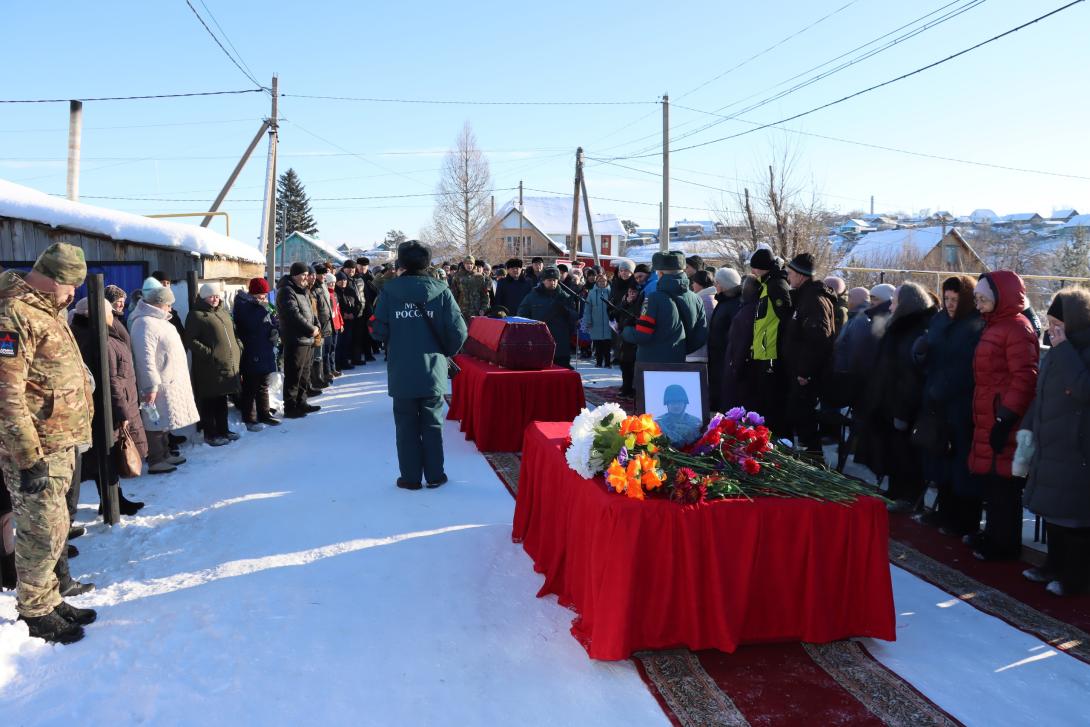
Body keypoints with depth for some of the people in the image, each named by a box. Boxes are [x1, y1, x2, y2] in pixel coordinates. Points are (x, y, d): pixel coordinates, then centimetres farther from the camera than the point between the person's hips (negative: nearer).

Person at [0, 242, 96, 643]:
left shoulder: (46, 312, 14)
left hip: (60, 445, 10)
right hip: (35, 450, -10)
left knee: (55, 527, 19)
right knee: (42, 533, 1)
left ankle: (50, 600, 33)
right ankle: (35, 612, 18)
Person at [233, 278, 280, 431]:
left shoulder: (264, 307, 11)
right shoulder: (244, 307, -12)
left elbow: (273, 323, 15)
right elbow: (252, 323, -27)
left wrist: (276, 332, -7)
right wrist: (263, 308, -20)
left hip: (265, 354, 8)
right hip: (250, 356, -8)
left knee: (263, 386, 17)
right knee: (250, 387, 0)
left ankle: (264, 414, 28)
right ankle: (249, 419, 8)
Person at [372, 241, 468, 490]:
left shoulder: (390, 290, -6)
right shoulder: (440, 290, -5)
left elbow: (379, 331, -7)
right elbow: (458, 331, -8)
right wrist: (445, 353, 10)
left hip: (401, 372, 0)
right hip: (433, 371, 1)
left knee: (406, 426, 10)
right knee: (432, 424, 12)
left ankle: (411, 477, 15)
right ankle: (434, 475, 18)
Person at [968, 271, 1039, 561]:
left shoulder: (1017, 328, -12)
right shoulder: (994, 327, 17)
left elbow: (1025, 379, -19)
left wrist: (1005, 420, -21)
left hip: (1003, 423, -9)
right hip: (988, 420, 9)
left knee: (1002, 485, 0)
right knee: (991, 482, 16)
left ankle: (1004, 544, 10)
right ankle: (994, 534, 28)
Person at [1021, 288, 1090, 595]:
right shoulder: (1060, 351, 11)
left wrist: (1063, 350, -24)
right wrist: (1028, 427, 11)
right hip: (1049, 449, 8)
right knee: (1052, 510, 16)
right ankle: (1055, 565, 30)